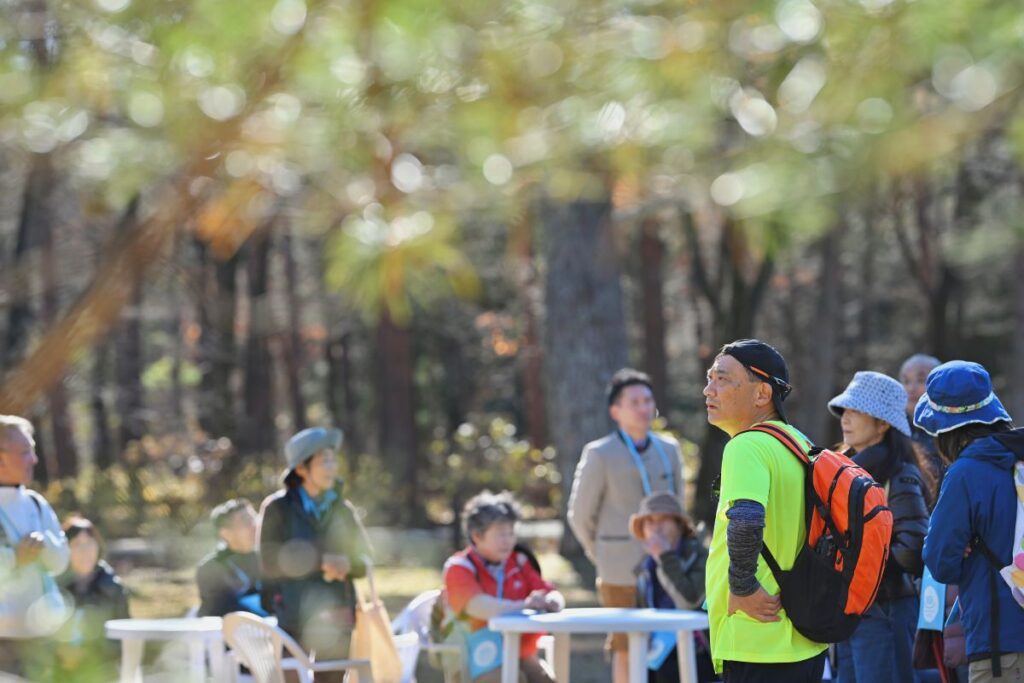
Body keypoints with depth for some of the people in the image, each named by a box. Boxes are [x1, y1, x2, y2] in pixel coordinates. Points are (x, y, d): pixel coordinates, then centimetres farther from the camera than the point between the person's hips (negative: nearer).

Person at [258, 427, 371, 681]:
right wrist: (320, 561, -18)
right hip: (292, 615, -4)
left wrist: (348, 564, -13)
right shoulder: (278, 508, -2)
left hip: (336, 615, 4)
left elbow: (364, 559, 10)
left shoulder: (342, 509, 10)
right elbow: (270, 562, -11)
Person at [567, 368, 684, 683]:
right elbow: (580, 515, 1)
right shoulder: (600, 455, -6)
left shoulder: (668, 450, 8)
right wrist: (604, 559, 8)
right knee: (627, 651, 0)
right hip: (622, 573, -4)